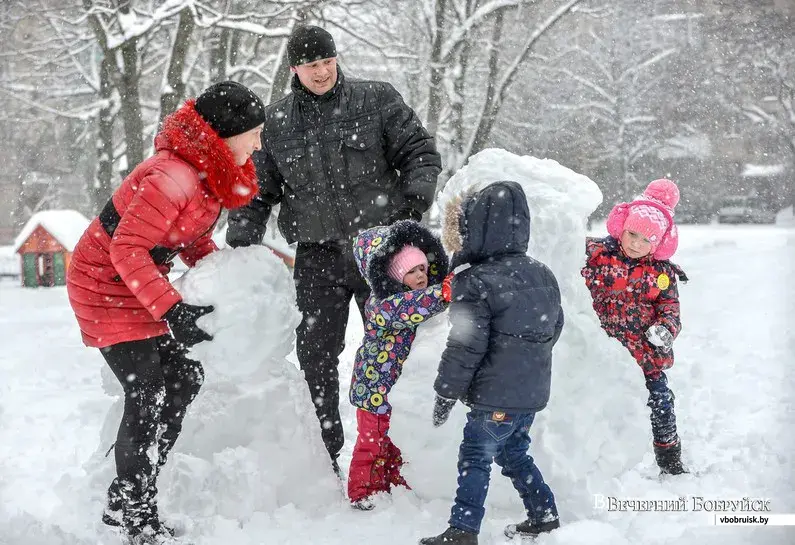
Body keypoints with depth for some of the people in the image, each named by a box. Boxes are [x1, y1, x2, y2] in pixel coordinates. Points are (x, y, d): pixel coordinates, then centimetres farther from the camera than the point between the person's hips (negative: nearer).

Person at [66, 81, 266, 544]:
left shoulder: (212, 172, 1)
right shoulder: (172, 176, -30)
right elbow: (128, 250, -29)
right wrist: (172, 309, -31)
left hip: (143, 281, 9)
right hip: (107, 285, -9)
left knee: (183, 378, 4)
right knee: (147, 395, -10)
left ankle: (129, 502, 16)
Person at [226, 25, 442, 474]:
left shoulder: (377, 100, 0)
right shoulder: (275, 123, 7)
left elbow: (420, 152, 0)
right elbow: (258, 190, 13)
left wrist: (415, 197, -18)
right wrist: (241, 241, 0)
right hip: (318, 257, 2)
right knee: (316, 358, 4)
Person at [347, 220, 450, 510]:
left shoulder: (417, 295, -1)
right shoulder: (382, 304, -30)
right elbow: (410, 307, -49)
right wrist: (444, 292, -61)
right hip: (378, 387, -8)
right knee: (373, 441, 7)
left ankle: (397, 486, 39)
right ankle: (363, 492, 23)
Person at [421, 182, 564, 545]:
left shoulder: (475, 285, -18)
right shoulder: (542, 275, 6)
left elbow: (465, 347, -18)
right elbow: (554, 326, 17)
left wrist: (446, 392, -7)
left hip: (495, 397, -8)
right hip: (533, 391, 8)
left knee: (474, 460, 2)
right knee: (514, 453, 23)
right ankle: (544, 515, 27)